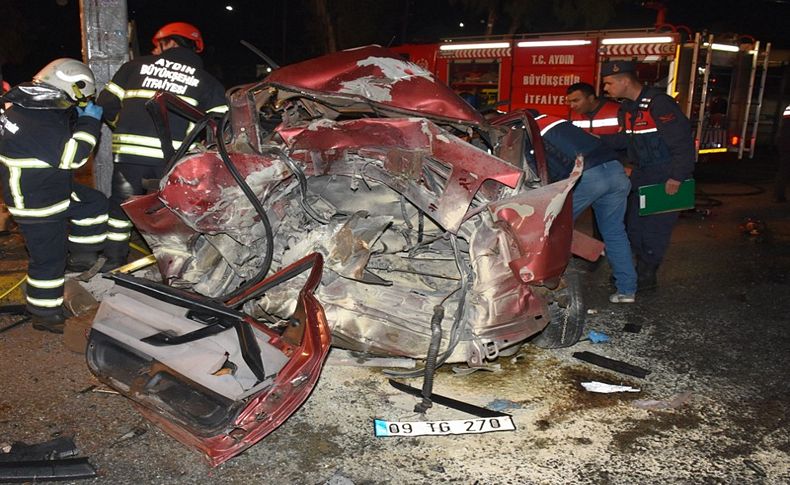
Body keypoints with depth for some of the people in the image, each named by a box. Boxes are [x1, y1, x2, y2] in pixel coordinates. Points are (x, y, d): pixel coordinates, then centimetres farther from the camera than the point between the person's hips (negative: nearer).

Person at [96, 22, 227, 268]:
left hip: (129, 150, 2)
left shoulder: (135, 66, 16)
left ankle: (114, 260, 28)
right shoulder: (206, 80, 13)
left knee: (121, 205, 18)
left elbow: (107, 104, 14)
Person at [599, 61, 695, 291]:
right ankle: (644, 270, 28)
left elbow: (683, 141, -23)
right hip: (641, 175, 9)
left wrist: (677, 177, -23)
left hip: (665, 179, -9)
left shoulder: (659, 104, -22)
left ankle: (646, 276, 10)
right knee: (634, 227, 13)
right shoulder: (626, 108, 6)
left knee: (655, 228, -3)